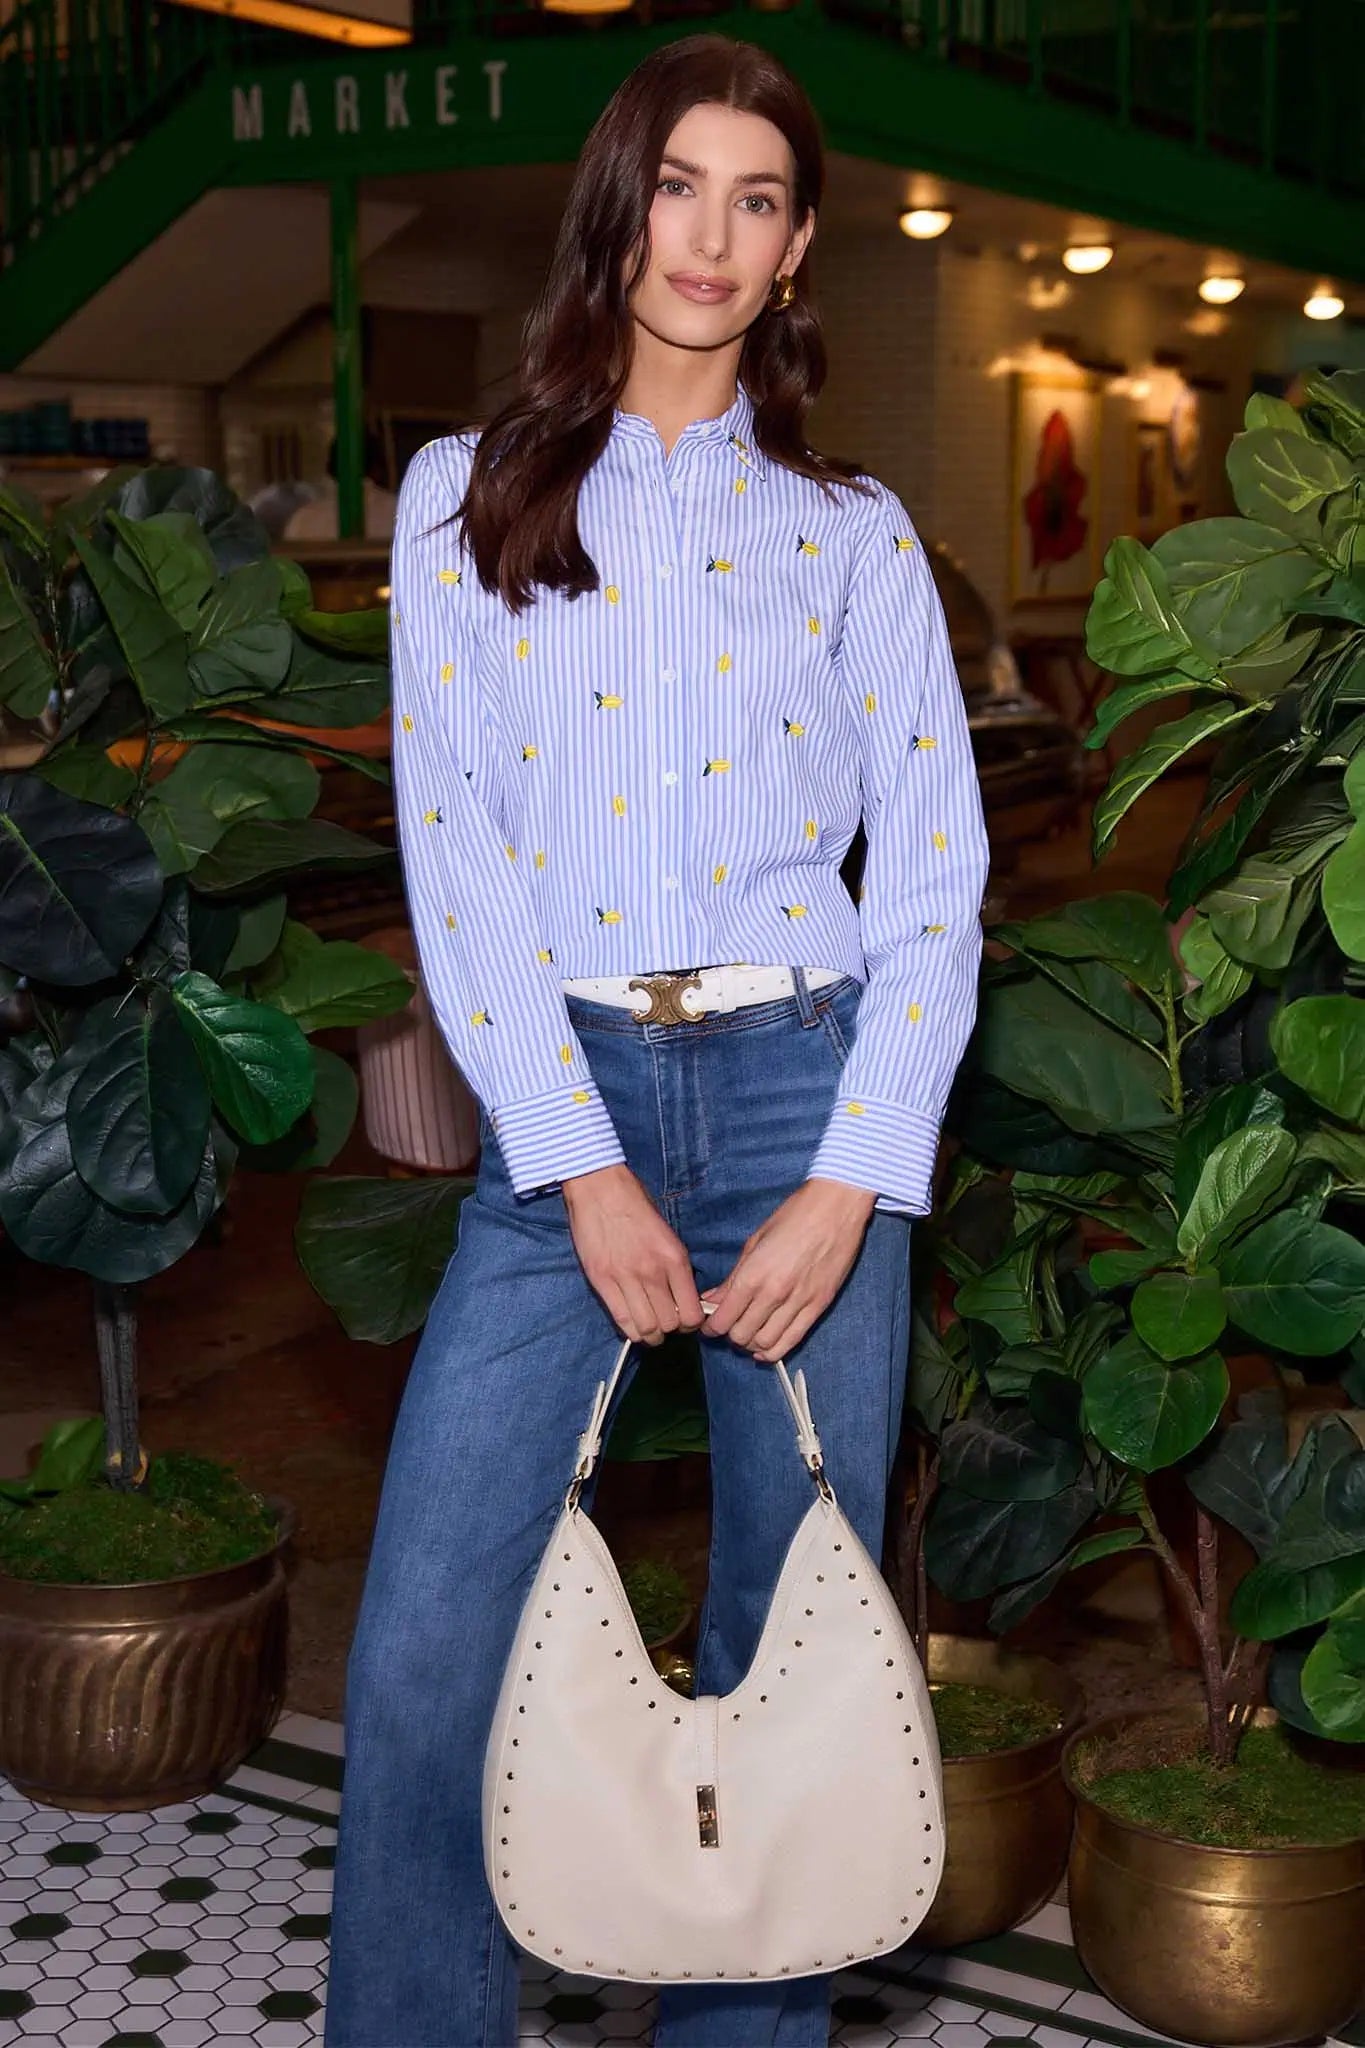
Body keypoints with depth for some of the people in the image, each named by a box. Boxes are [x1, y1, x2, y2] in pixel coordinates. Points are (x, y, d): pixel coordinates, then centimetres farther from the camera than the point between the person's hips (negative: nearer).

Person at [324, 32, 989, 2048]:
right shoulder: (468, 498, 7)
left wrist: (845, 1191, -8)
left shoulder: (855, 532, 9)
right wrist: (585, 1175, -9)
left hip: (807, 1090, 1)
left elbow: (935, 879, 4)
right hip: (564, 1106, 0)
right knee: (420, 1656, -6)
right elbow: (453, 857, -1)